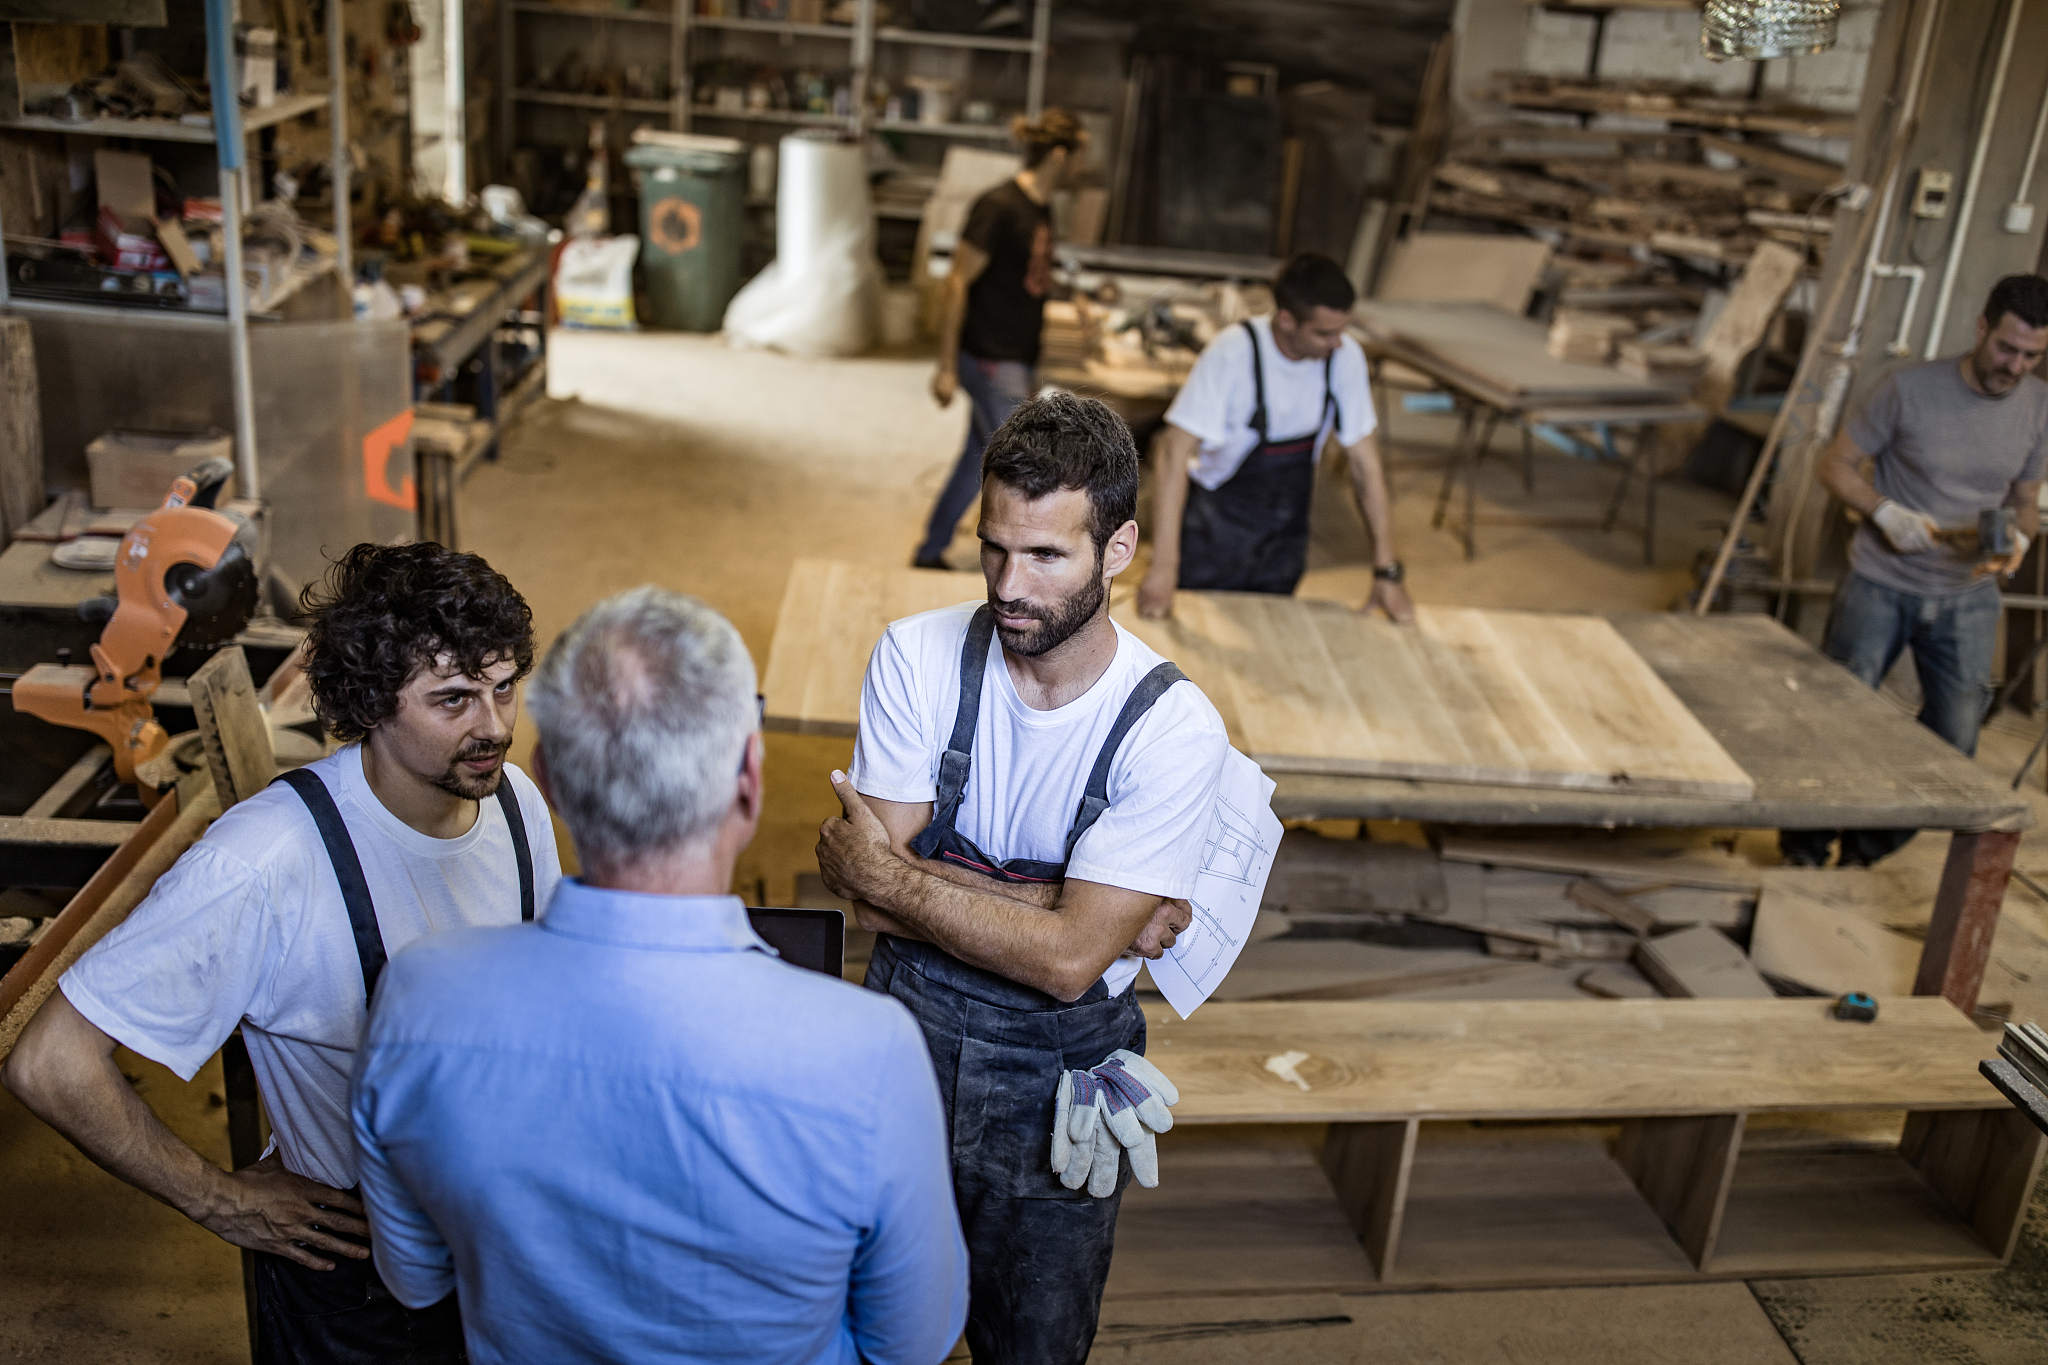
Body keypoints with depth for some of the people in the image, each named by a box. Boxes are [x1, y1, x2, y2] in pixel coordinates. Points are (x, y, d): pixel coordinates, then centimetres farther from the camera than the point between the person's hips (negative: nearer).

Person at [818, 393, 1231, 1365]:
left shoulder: (1174, 729, -20)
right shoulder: (918, 655, -13)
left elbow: (1069, 959, -22)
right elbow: (870, 898, -17)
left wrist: (895, 878, -17)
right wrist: (1082, 906, -20)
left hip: (1060, 1072, -1)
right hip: (909, 1027, 2)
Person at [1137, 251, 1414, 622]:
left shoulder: (1345, 357, -12)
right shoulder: (1233, 352, -24)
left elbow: (1364, 463, -5)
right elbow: (1176, 451, -28)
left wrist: (1387, 572, -6)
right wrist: (1163, 567, -33)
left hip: (1285, 537, 4)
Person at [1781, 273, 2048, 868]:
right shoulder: (1910, 388, -13)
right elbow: (1836, 464, -5)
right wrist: (1886, 513, -21)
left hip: (1968, 599, 4)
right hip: (1880, 588, -4)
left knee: (1952, 743, 6)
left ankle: (1867, 853, 27)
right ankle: (1805, 852, 24)